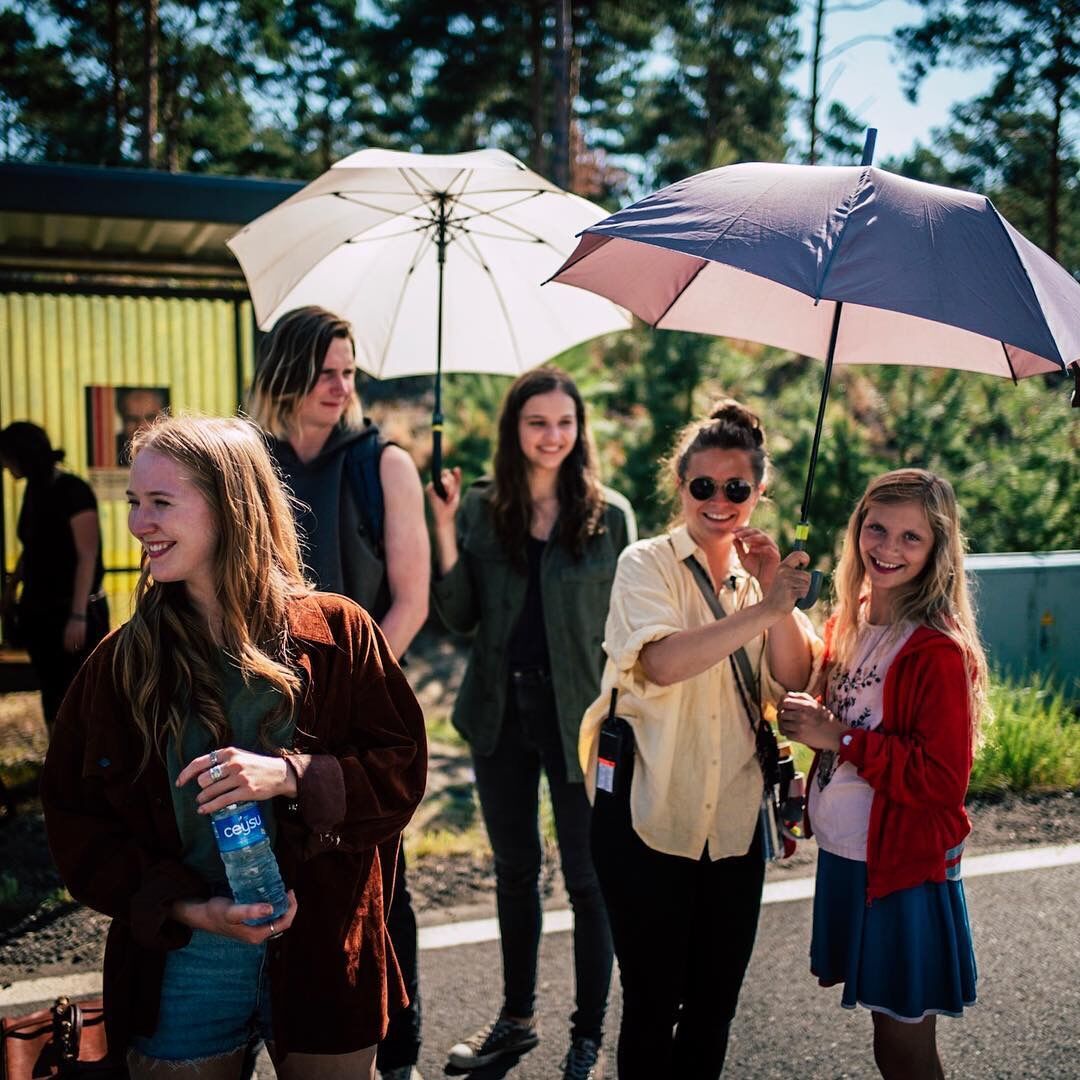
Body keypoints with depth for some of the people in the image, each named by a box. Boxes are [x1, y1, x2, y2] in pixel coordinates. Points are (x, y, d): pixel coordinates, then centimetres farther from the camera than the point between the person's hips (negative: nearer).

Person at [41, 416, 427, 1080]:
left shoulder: (337, 633, -7)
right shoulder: (124, 660, -2)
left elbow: (402, 768, -5)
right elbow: (75, 815, 0)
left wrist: (291, 776, -22)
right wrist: (184, 908, -12)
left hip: (323, 960, -1)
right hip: (177, 969, 1)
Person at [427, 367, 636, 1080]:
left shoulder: (610, 514, -2)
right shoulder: (479, 509, 3)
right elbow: (460, 619, -1)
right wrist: (445, 532, -12)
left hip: (579, 714, -3)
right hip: (500, 711, 3)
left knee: (588, 877, 4)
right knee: (514, 871, 16)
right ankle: (516, 1018, 33)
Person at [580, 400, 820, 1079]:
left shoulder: (765, 575, 8)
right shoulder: (647, 565, -6)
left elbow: (795, 681, -4)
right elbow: (662, 662, -25)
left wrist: (777, 595, -16)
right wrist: (764, 610, -30)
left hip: (734, 818, 5)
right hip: (647, 812, -4)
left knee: (715, 1005, 15)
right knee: (652, 1002, 5)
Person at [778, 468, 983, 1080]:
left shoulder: (939, 650, -18)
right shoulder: (852, 620, 6)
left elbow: (942, 779, -21)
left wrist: (841, 738, -21)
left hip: (904, 869, -7)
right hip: (844, 856, 7)